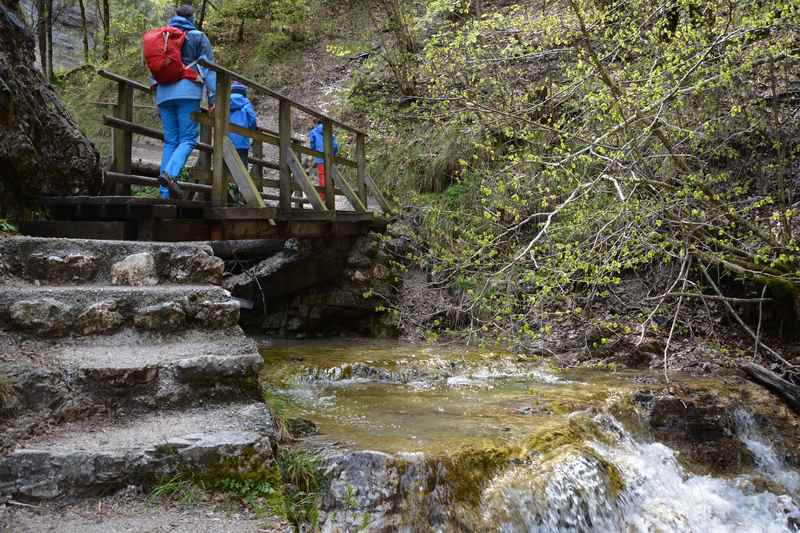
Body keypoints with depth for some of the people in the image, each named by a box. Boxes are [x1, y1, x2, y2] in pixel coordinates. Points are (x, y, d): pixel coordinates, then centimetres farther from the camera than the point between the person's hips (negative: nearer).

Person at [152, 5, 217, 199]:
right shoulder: (198, 37, 10)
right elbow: (208, 68, 0)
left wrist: (157, 103, 23)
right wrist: (212, 96, -3)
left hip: (163, 92, 5)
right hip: (187, 91, -4)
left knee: (170, 141, 5)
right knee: (188, 139, -7)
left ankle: (165, 192, -3)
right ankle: (170, 173, -33)